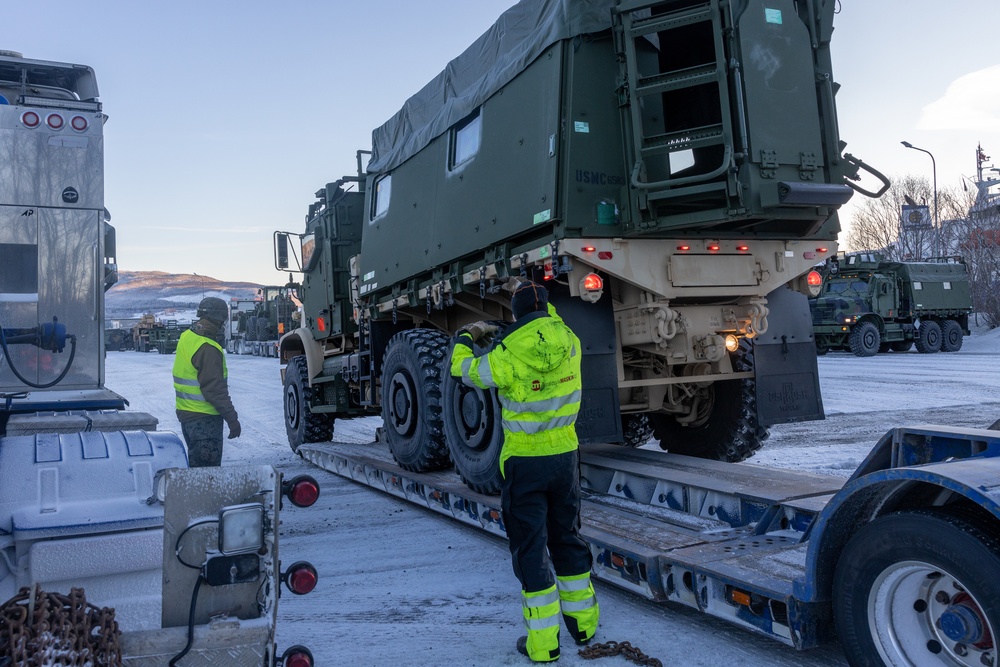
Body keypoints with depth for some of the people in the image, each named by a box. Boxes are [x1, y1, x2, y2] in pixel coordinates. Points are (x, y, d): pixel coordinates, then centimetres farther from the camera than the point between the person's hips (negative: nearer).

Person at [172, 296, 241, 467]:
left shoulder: (186, 337, 7)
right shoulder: (208, 349, -22)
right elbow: (214, 389, -23)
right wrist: (232, 418, -19)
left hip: (185, 412, 9)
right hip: (204, 418, -9)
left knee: (194, 465, 20)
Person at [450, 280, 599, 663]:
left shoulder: (510, 354, -16)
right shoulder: (569, 343, -4)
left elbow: (465, 372, 1)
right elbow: (550, 322, 21)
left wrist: (467, 337, 19)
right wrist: (533, 296, 33)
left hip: (524, 461, -4)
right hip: (565, 455, 5)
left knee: (530, 546, 5)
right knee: (567, 536, 20)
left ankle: (543, 641, 9)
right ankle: (583, 622, 31)